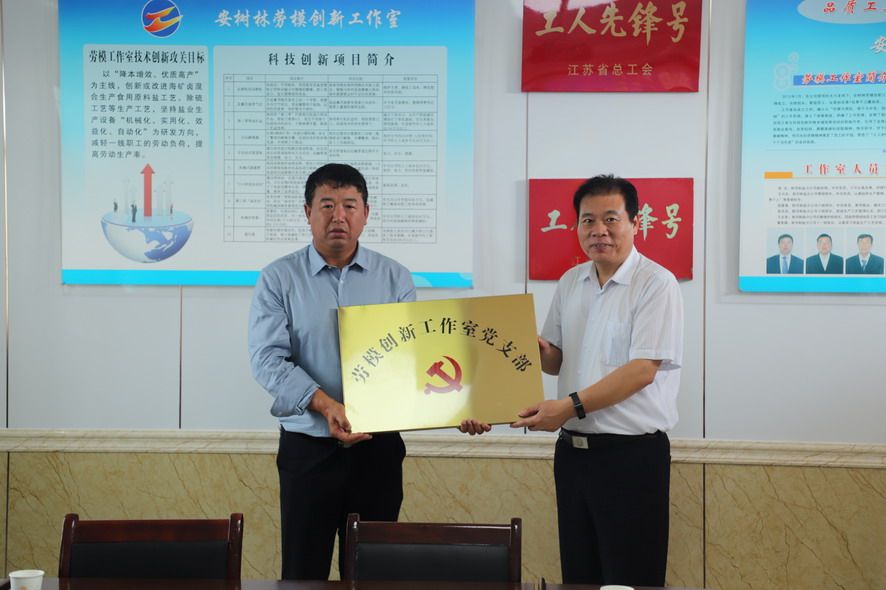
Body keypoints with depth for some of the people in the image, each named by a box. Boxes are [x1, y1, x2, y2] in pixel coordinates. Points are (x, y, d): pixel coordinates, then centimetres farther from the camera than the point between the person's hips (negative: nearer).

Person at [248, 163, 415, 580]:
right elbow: (268, 359, -10)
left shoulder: (394, 279, 5)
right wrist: (326, 406, -23)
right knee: (303, 573, 5)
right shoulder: (279, 279, 0)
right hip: (307, 448, -1)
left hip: (378, 448, 2)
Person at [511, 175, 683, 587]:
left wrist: (570, 406, -23)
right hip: (572, 450, 7)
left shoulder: (656, 285, -11)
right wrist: (537, 350, -6)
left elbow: (642, 369, -19)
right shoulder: (570, 283, 11)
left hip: (631, 455, -7)